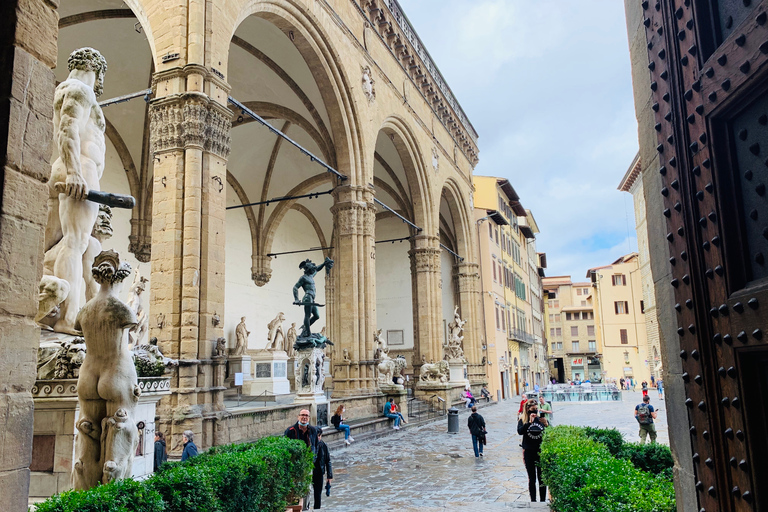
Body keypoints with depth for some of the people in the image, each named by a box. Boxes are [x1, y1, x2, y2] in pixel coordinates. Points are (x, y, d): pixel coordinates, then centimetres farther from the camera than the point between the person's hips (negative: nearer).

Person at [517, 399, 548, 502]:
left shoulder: (541, 419, 3)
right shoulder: (523, 420, 0)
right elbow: (520, 431, -19)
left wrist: (546, 425, -20)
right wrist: (529, 422, -27)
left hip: (541, 452, 1)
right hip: (529, 452, -1)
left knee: (542, 478, 4)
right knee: (532, 479, 6)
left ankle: (543, 500, 15)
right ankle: (533, 501, 15)